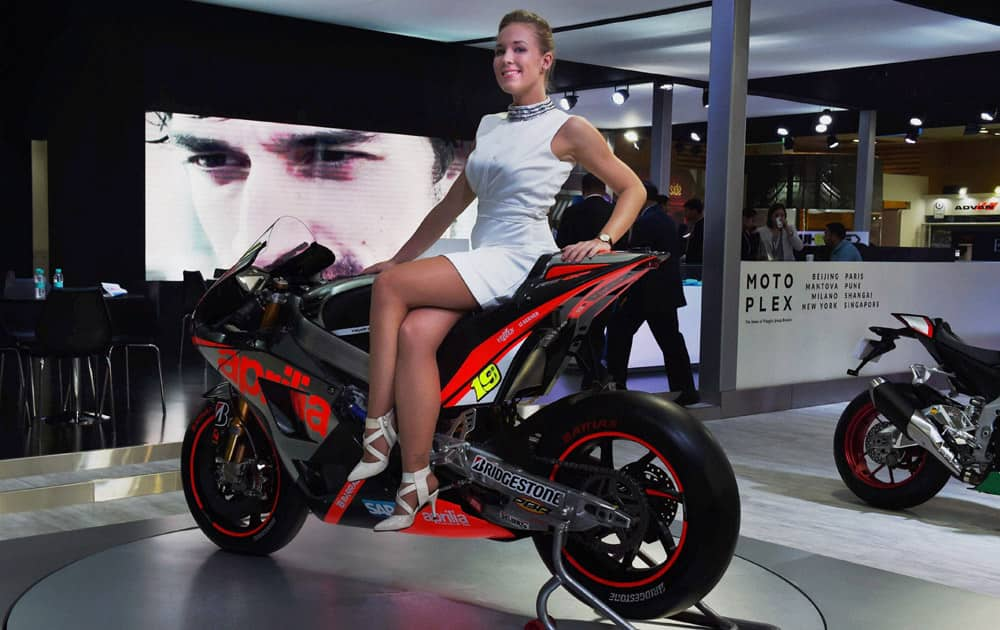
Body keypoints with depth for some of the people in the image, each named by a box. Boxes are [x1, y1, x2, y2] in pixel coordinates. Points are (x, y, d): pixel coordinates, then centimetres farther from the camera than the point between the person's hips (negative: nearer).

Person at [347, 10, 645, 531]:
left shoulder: (568, 129, 1)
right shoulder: (489, 126, 21)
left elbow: (632, 188, 5)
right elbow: (454, 202, 25)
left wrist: (602, 241, -11)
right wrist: (400, 256, 22)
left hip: (519, 260, -6)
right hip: (481, 263, 6)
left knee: (391, 287, -23)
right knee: (415, 335, -23)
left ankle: (378, 432, -17)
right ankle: (416, 477, -23)